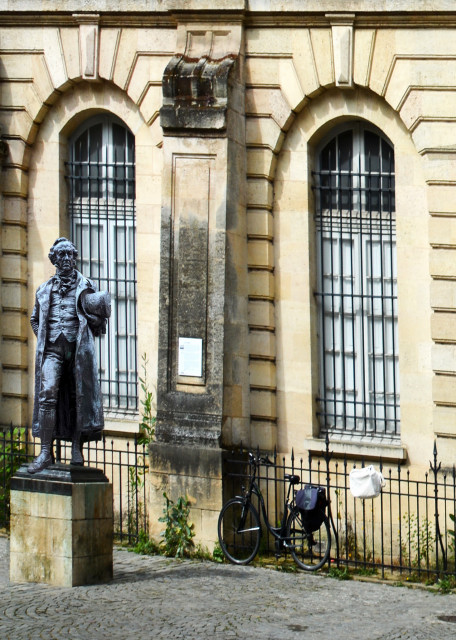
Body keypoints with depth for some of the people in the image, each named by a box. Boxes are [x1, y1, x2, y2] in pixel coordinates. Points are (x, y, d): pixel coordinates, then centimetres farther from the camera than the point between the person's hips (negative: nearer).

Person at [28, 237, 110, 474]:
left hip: (78, 348, -1)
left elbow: (96, 316, 10)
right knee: (47, 394, -14)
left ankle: (76, 450, 0)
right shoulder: (45, 290, 19)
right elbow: (35, 319, 28)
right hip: (52, 348, 1)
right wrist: (43, 337, 13)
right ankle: (45, 452, -17)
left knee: (78, 397, -3)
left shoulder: (85, 286, 13)